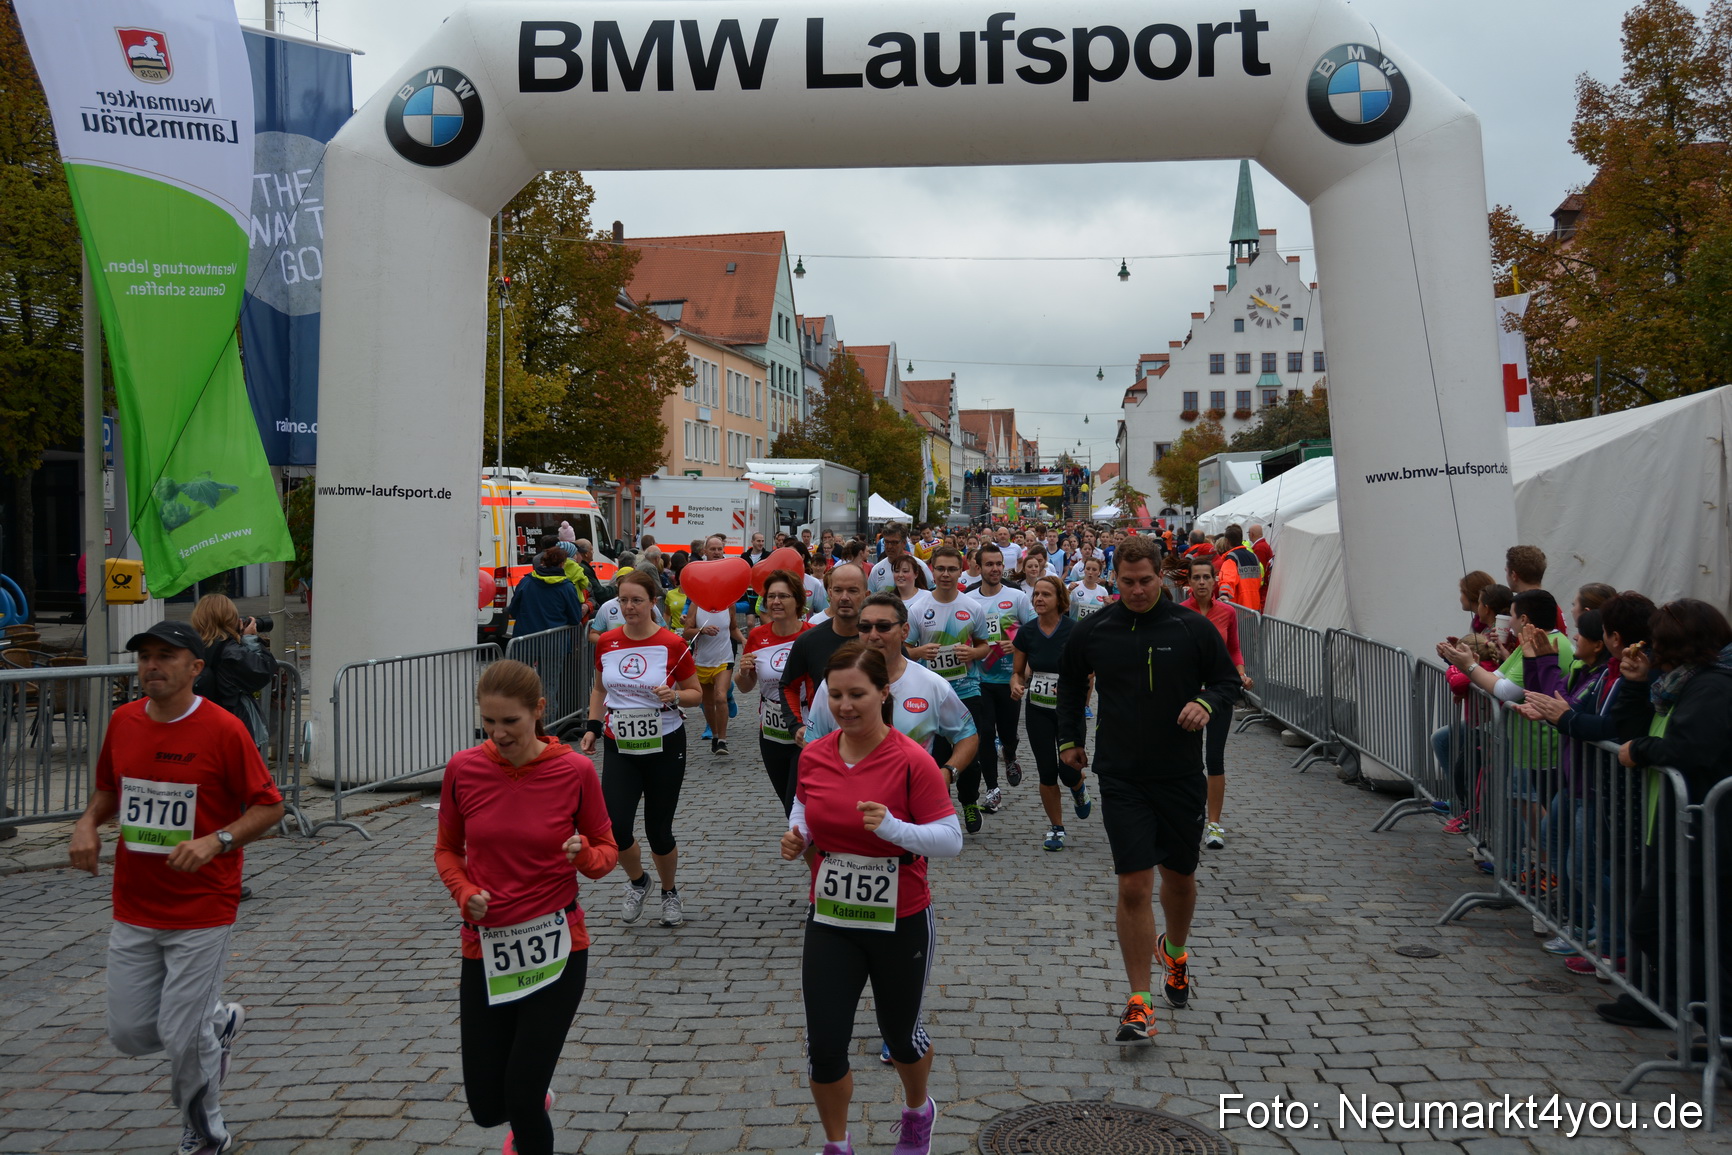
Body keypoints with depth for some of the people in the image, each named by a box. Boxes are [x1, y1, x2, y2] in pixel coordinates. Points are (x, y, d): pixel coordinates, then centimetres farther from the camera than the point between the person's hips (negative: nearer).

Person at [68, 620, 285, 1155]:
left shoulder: (223, 730, -14)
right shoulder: (123, 721, 3)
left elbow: (269, 806, -9)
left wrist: (215, 841, -24)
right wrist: (88, 822, 0)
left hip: (201, 914, -5)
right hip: (133, 911, 6)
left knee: (181, 1036, 0)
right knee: (129, 1032, 8)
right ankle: (218, 1020, 39)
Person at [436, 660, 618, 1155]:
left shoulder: (575, 770, -12)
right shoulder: (463, 769, -7)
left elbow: (607, 850, 0)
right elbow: (447, 849, 8)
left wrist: (584, 855, -23)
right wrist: (464, 894, -11)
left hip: (555, 949, -3)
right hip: (484, 951, 3)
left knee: (522, 1096, -6)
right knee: (487, 1108, 10)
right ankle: (533, 1108, 46)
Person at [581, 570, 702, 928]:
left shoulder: (673, 644, -10)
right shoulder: (606, 643, 0)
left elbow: (695, 693, -1)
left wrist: (674, 696, -21)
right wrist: (593, 727, 3)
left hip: (664, 747, -2)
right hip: (619, 748, 2)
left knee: (658, 831, 5)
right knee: (614, 827, -10)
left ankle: (670, 892, 34)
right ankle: (637, 882, 22)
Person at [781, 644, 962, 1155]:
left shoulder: (913, 761, -18)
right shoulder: (813, 756, -5)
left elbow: (951, 839, -17)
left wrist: (893, 827, -33)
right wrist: (796, 834, -6)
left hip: (902, 924, -3)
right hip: (830, 922, 3)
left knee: (900, 1035, 18)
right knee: (824, 1046, 1)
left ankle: (918, 1112, 51)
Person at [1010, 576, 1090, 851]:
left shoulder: (1075, 630, -11)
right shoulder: (1026, 632, -1)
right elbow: (1018, 672, 8)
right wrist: (1016, 685, -14)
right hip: (1038, 711, 3)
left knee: (1068, 772, -5)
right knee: (1047, 772, 3)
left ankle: (1079, 789, 34)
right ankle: (1055, 827, 20)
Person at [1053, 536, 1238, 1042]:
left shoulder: (1193, 628, -3)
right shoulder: (1092, 631, 0)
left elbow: (1228, 680, 7)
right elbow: (1070, 684, 18)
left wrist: (1207, 704, -14)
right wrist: (1069, 739, 16)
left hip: (1182, 774, 1)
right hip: (1121, 777, -1)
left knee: (1180, 877, 16)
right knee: (1134, 886, -7)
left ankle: (1175, 952, 47)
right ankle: (1139, 1001, 2)